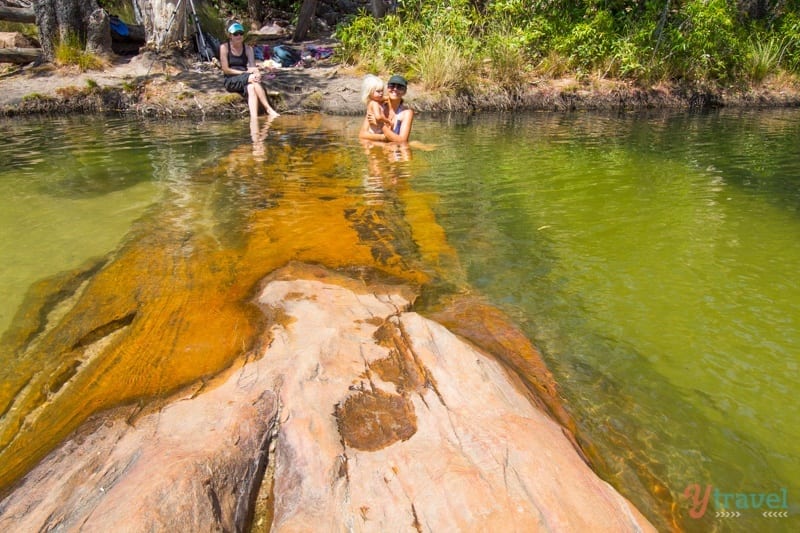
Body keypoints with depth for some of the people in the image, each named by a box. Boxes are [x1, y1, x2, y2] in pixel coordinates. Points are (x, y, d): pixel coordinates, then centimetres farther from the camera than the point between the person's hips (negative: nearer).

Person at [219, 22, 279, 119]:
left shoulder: (248, 48, 10)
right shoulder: (224, 47, 0)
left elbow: (253, 66, -3)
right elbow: (225, 69, -7)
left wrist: (256, 72, -28)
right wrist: (245, 72, -15)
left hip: (245, 80, 3)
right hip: (231, 81, -3)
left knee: (251, 88, -34)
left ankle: (254, 119, -52)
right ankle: (269, 109, -41)